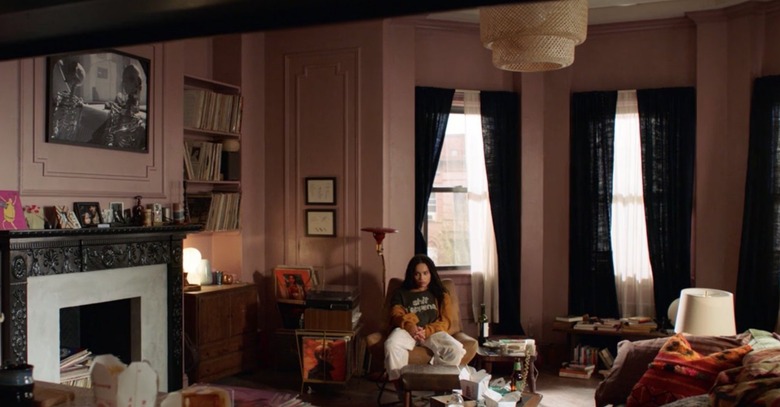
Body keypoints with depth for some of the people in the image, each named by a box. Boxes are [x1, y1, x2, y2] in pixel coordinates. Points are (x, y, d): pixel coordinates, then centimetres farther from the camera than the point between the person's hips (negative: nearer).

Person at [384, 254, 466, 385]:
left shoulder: (440, 293, 21)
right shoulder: (401, 293, 21)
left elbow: (445, 321, 7)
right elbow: (397, 316, 5)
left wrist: (426, 331, -13)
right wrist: (410, 326, -19)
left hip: (433, 331, 1)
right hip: (407, 330, 0)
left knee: (455, 350, -32)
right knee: (391, 345, -37)